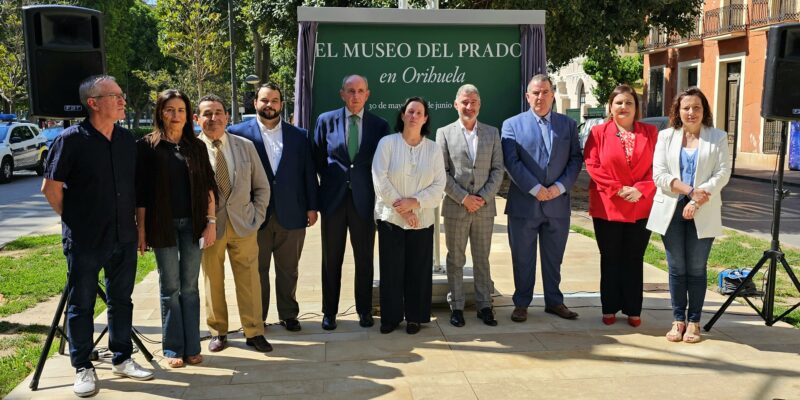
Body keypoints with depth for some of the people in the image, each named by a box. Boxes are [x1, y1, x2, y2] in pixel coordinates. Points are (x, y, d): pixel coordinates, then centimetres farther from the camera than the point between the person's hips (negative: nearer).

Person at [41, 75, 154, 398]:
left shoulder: (127, 140, 5)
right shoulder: (71, 139, -10)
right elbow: (51, 186, -5)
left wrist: (135, 224, 9)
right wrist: (73, 220, -2)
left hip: (123, 238, 5)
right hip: (84, 241, -5)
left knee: (121, 300, 14)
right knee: (81, 304, 8)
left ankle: (122, 359, 28)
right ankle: (83, 368, 21)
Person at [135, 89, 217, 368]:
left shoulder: (196, 146, 8)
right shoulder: (147, 146, 0)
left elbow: (208, 187, 8)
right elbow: (140, 191, -2)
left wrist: (211, 222, 1)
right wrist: (141, 229, -5)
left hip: (193, 224, 2)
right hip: (163, 225, -2)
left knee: (190, 287, 7)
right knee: (170, 288, 4)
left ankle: (191, 347, 14)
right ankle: (173, 348, 14)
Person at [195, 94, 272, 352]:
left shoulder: (245, 146, 6)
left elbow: (261, 186, 11)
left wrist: (257, 217, 3)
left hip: (243, 225, 2)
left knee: (249, 280, 5)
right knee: (213, 280, 8)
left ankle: (254, 332, 17)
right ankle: (218, 332, 24)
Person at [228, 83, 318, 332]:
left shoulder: (299, 136, 6)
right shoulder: (238, 133, -1)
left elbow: (308, 173, 7)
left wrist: (312, 207, 3)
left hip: (291, 215, 2)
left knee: (288, 271, 12)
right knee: (257, 270, 10)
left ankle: (288, 315, 26)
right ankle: (257, 318, 23)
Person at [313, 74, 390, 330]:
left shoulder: (379, 125, 2)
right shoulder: (326, 120, 1)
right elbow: (318, 160, 7)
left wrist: (375, 190, -2)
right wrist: (331, 181, 4)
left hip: (364, 200, 0)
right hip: (333, 198, 0)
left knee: (364, 259, 9)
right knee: (331, 259, 9)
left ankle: (364, 310, 24)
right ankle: (329, 312, 22)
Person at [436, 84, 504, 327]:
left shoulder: (492, 133, 8)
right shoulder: (444, 133, 1)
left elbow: (498, 170, 4)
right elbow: (442, 172, -4)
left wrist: (483, 197, -9)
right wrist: (463, 198, -11)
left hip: (484, 207, 2)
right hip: (455, 207, -2)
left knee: (482, 260, 10)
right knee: (455, 260, 7)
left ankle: (484, 305, 19)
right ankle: (456, 306, 16)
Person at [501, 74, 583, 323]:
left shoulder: (568, 125, 9)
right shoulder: (512, 124, 1)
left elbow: (576, 159, 4)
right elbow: (511, 162, -8)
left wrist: (560, 186, -10)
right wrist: (535, 189, -15)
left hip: (558, 203, 2)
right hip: (524, 204, -2)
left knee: (554, 258, 13)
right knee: (523, 258, 7)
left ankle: (554, 302, 27)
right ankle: (521, 304, 20)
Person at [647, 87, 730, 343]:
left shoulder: (718, 137, 7)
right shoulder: (666, 136, 9)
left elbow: (723, 173, -3)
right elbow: (659, 174, -1)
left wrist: (698, 200, -14)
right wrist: (690, 190, -14)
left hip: (703, 214, -1)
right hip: (671, 210, 1)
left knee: (697, 269, 4)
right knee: (676, 268, 5)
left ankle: (694, 321, 13)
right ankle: (678, 320, 13)